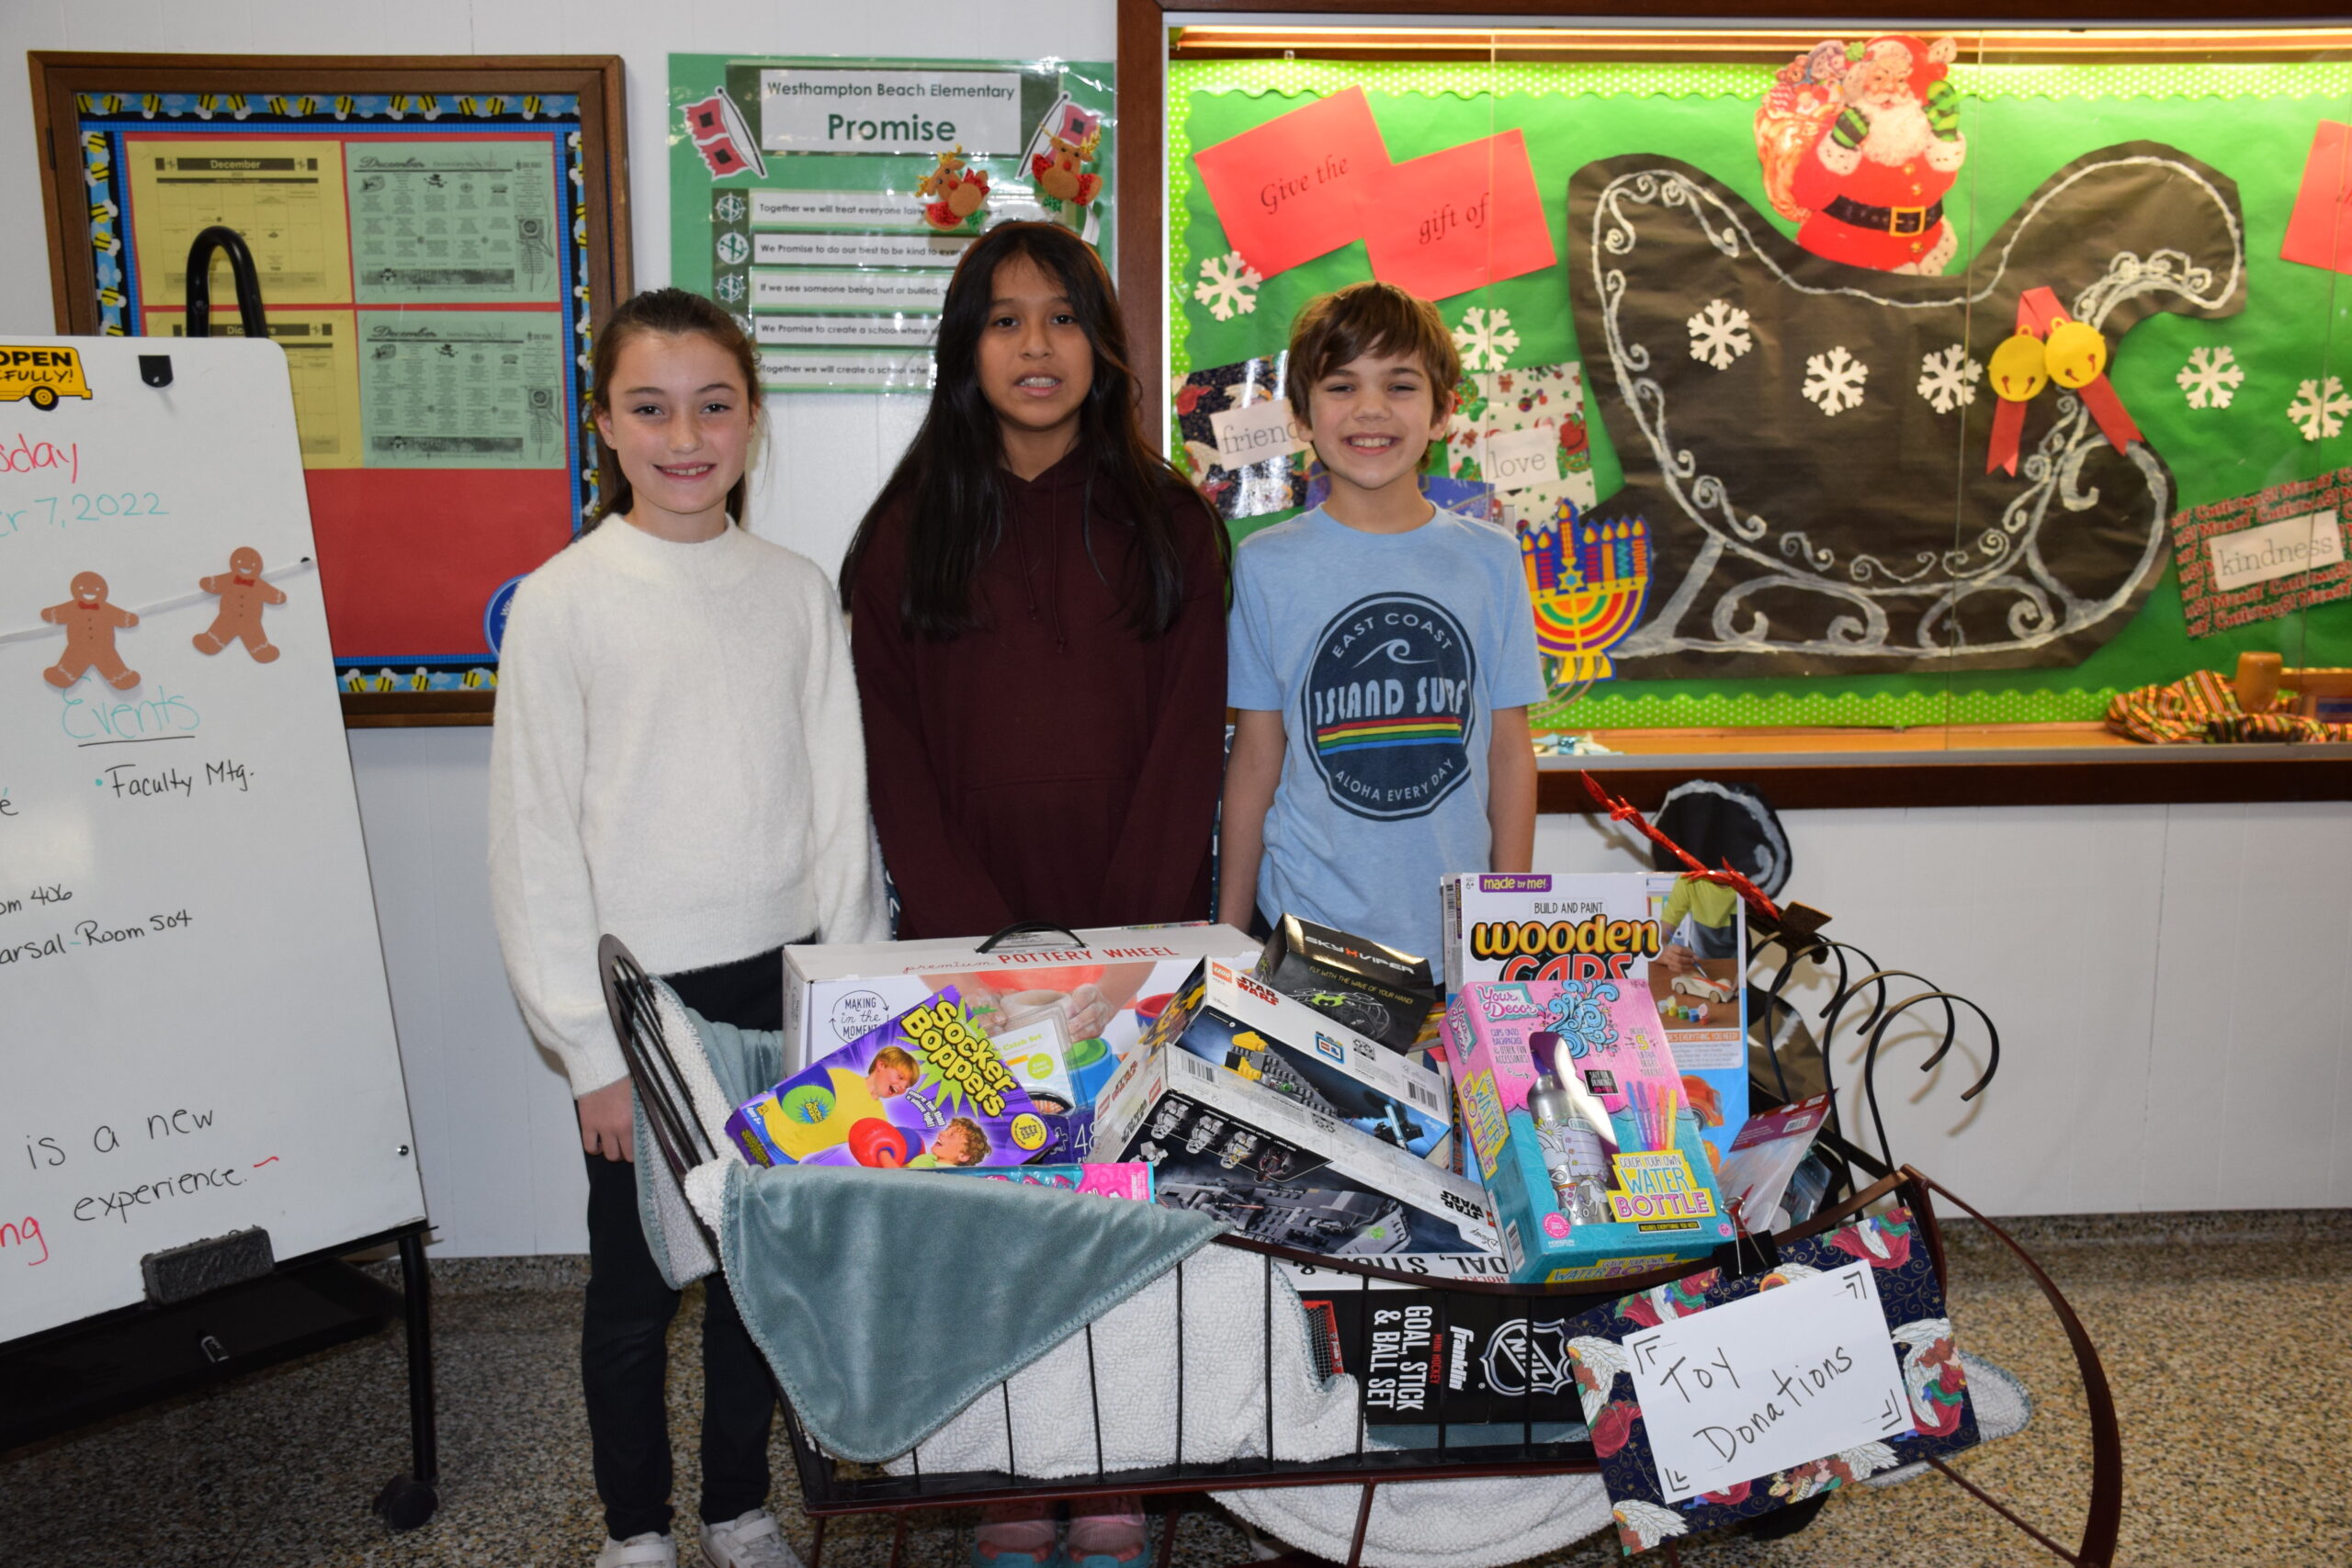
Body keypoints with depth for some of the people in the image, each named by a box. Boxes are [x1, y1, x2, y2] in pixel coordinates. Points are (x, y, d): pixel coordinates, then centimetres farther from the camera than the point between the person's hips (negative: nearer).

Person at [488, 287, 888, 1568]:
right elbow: (534, 842, -6)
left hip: (777, 982, 3)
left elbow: (839, 803, 5)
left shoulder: (797, 591, 2)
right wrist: (591, 1049, -8)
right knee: (635, 1282, 11)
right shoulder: (561, 601, -7)